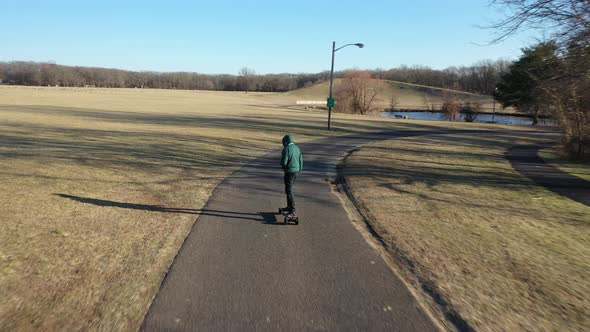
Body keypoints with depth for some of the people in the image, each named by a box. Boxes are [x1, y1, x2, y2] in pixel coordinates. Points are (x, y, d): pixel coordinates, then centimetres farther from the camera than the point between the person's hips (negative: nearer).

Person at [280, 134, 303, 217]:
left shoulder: (286, 149, -16)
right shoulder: (297, 148, 8)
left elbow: (283, 162, -19)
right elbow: (301, 161, 12)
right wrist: (299, 171, 21)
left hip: (289, 172, -8)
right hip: (296, 171, 9)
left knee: (289, 192, -7)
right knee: (289, 189, 22)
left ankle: (292, 211, -10)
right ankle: (289, 207, 34)